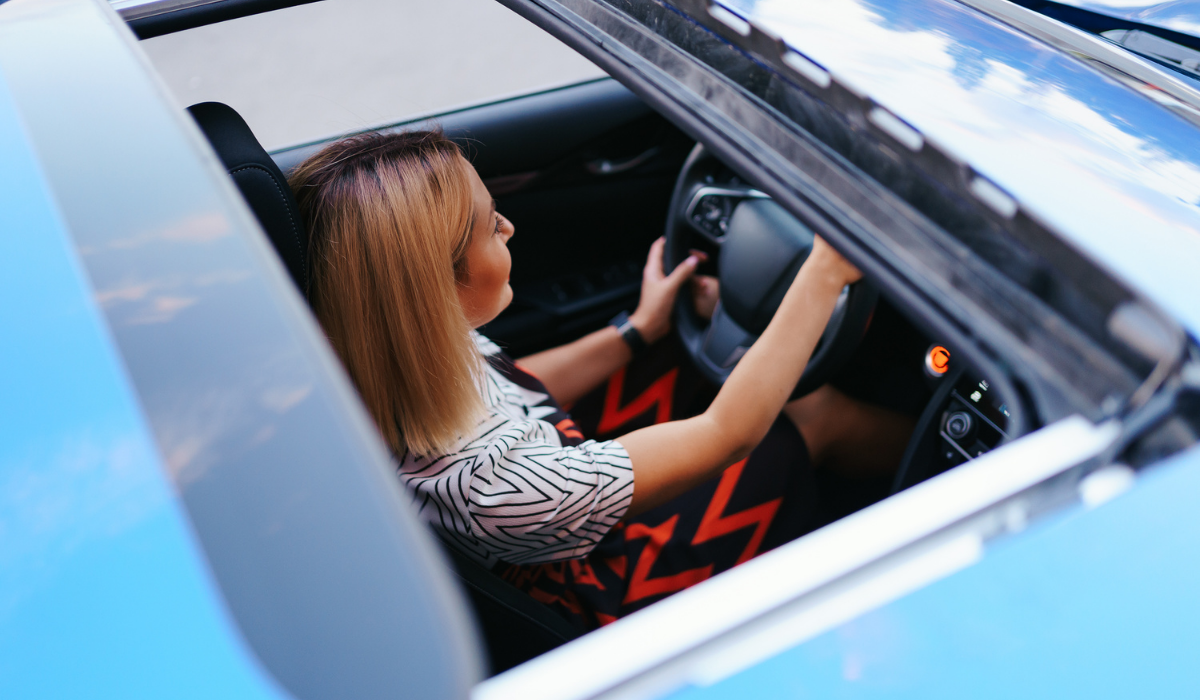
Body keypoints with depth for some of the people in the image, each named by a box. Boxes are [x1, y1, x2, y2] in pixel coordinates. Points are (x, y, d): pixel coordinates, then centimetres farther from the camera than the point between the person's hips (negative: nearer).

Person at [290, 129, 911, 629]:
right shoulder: (480, 486, -44)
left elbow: (514, 389, 3)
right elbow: (725, 431, -35)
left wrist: (639, 330, 8)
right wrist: (827, 274, -29)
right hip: (615, 589, -7)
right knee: (821, 416, 5)